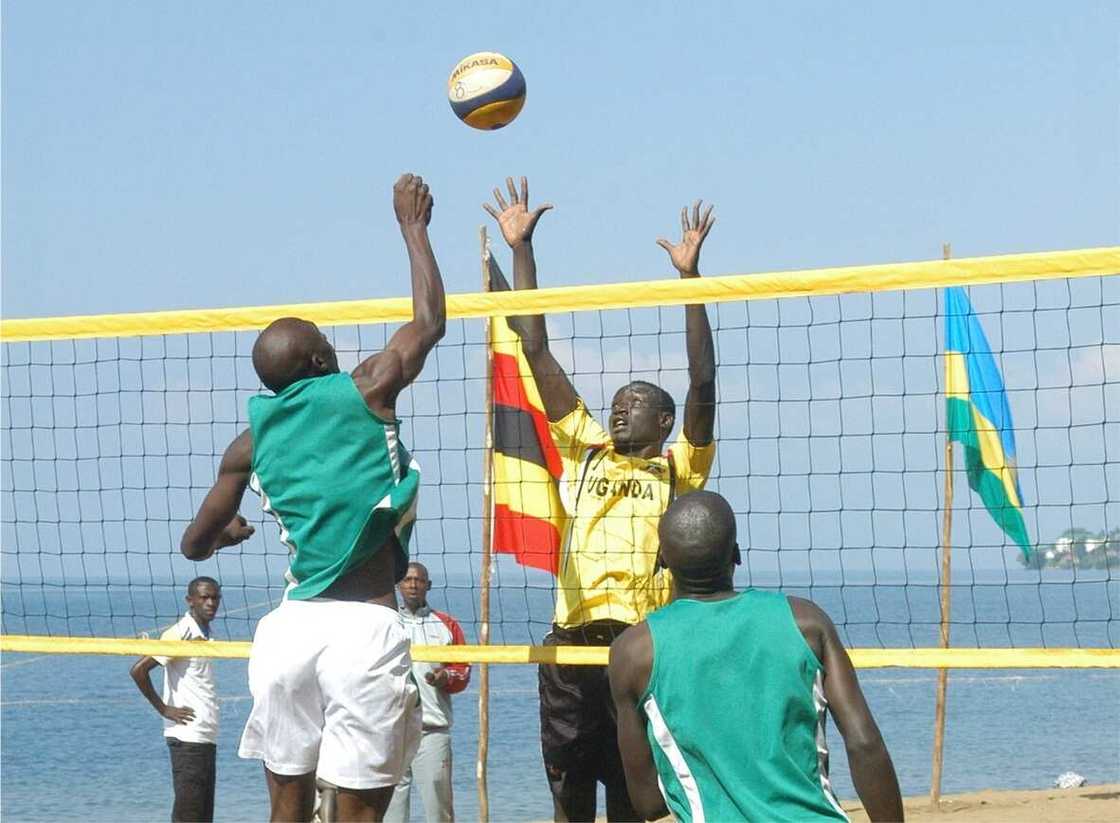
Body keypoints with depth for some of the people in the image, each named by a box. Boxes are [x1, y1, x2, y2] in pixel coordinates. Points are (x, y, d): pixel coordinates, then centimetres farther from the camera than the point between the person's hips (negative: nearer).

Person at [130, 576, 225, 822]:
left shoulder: (203, 636, 15)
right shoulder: (179, 634, -12)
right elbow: (138, 670, -20)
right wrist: (163, 709, -14)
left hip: (207, 738, 9)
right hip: (187, 737, -9)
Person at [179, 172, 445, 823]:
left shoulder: (253, 442, 11)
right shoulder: (365, 392, 1)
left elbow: (197, 544, 19)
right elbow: (430, 322, 14)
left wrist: (229, 533, 42)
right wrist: (414, 227, 25)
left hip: (290, 625, 4)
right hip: (364, 627, -4)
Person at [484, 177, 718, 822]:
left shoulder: (678, 469, 6)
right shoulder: (585, 450, 15)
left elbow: (702, 384, -7)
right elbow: (537, 352, 13)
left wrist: (690, 276, -14)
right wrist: (521, 248, 10)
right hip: (572, 640, 3)